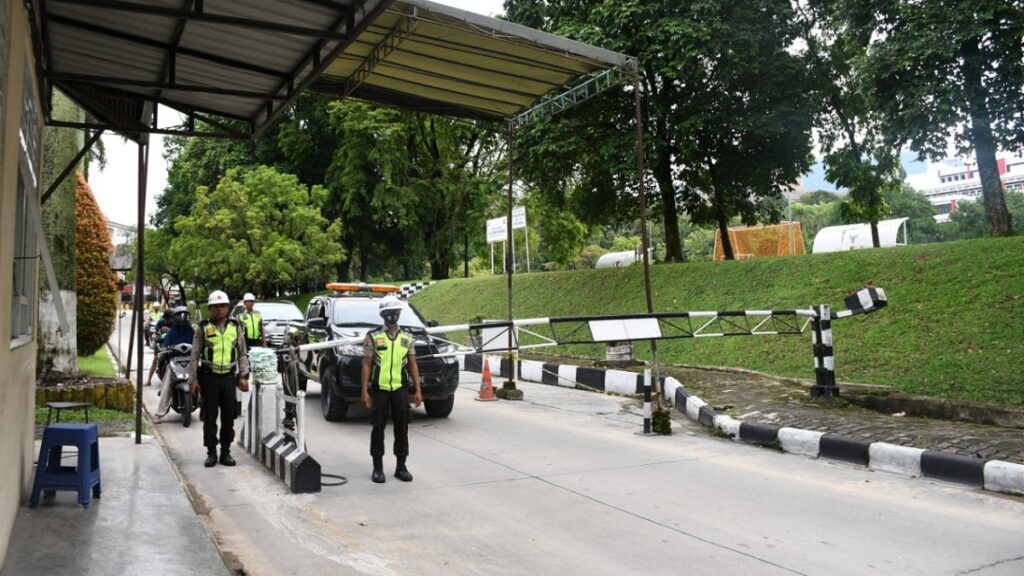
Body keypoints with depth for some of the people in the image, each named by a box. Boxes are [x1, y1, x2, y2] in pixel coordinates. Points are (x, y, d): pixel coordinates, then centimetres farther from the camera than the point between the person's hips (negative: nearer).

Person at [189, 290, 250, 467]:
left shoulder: (235, 327, 7)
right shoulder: (203, 328, 1)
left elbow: (243, 354, 10)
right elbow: (195, 355, 2)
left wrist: (243, 376, 2)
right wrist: (192, 379, -2)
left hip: (229, 377, 2)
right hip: (208, 377, -2)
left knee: (228, 416, 5)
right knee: (210, 416, 3)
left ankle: (226, 452, 16)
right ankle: (211, 453, 13)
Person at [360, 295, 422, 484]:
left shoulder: (407, 338, 9)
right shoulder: (373, 337, 1)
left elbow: (412, 365, 9)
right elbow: (367, 365, -1)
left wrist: (417, 390, 3)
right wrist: (364, 391, -8)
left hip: (401, 389, 2)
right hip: (379, 389, -2)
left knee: (402, 428, 5)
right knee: (378, 428, 3)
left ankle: (401, 466, 15)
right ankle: (378, 468, 13)